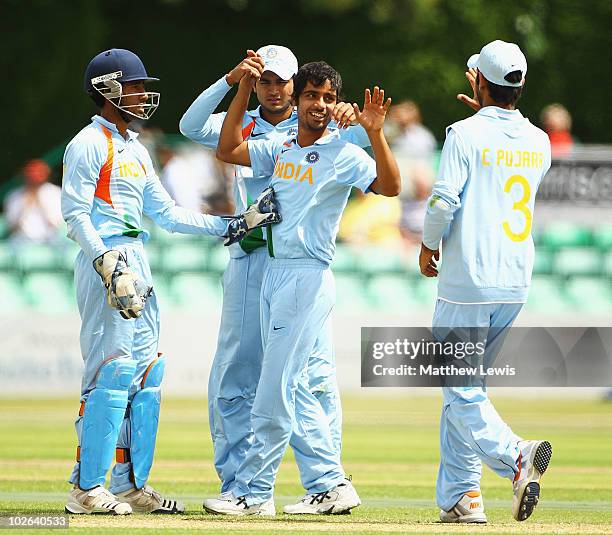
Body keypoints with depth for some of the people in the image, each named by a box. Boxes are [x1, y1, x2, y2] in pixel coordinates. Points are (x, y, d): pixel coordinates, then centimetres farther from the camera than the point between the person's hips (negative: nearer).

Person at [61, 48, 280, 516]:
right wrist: (110, 266, -25)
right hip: (105, 259, -9)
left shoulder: (136, 151, 21)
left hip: (138, 263, 9)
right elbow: (75, 214, -14)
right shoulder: (89, 144, -6)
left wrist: (233, 225, 15)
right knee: (111, 370, -12)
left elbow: (167, 214, 21)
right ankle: (86, 489, -9)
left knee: (147, 372, 8)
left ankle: (132, 483, 14)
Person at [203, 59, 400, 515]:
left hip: (308, 277, -8)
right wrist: (245, 88, 9)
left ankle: (254, 491, -3)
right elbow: (228, 149, 14)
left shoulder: (343, 153, -7)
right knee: (295, 389, 11)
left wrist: (376, 133, -31)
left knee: (277, 391, -7)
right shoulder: (280, 149, 14)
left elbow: (390, 186, -19)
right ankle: (333, 486, 17)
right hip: (274, 273, 8)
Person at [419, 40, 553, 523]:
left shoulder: (466, 134, -11)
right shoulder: (538, 142, 8)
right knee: (464, 385, 17)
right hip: (516, 286, 6)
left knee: (461, 392, -5)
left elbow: (444, 201, -17)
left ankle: (516, 455, -29)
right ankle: (460, 496, 14)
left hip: (467, 283, -6)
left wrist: (429, 244, 1)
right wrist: (491, 113, 27)